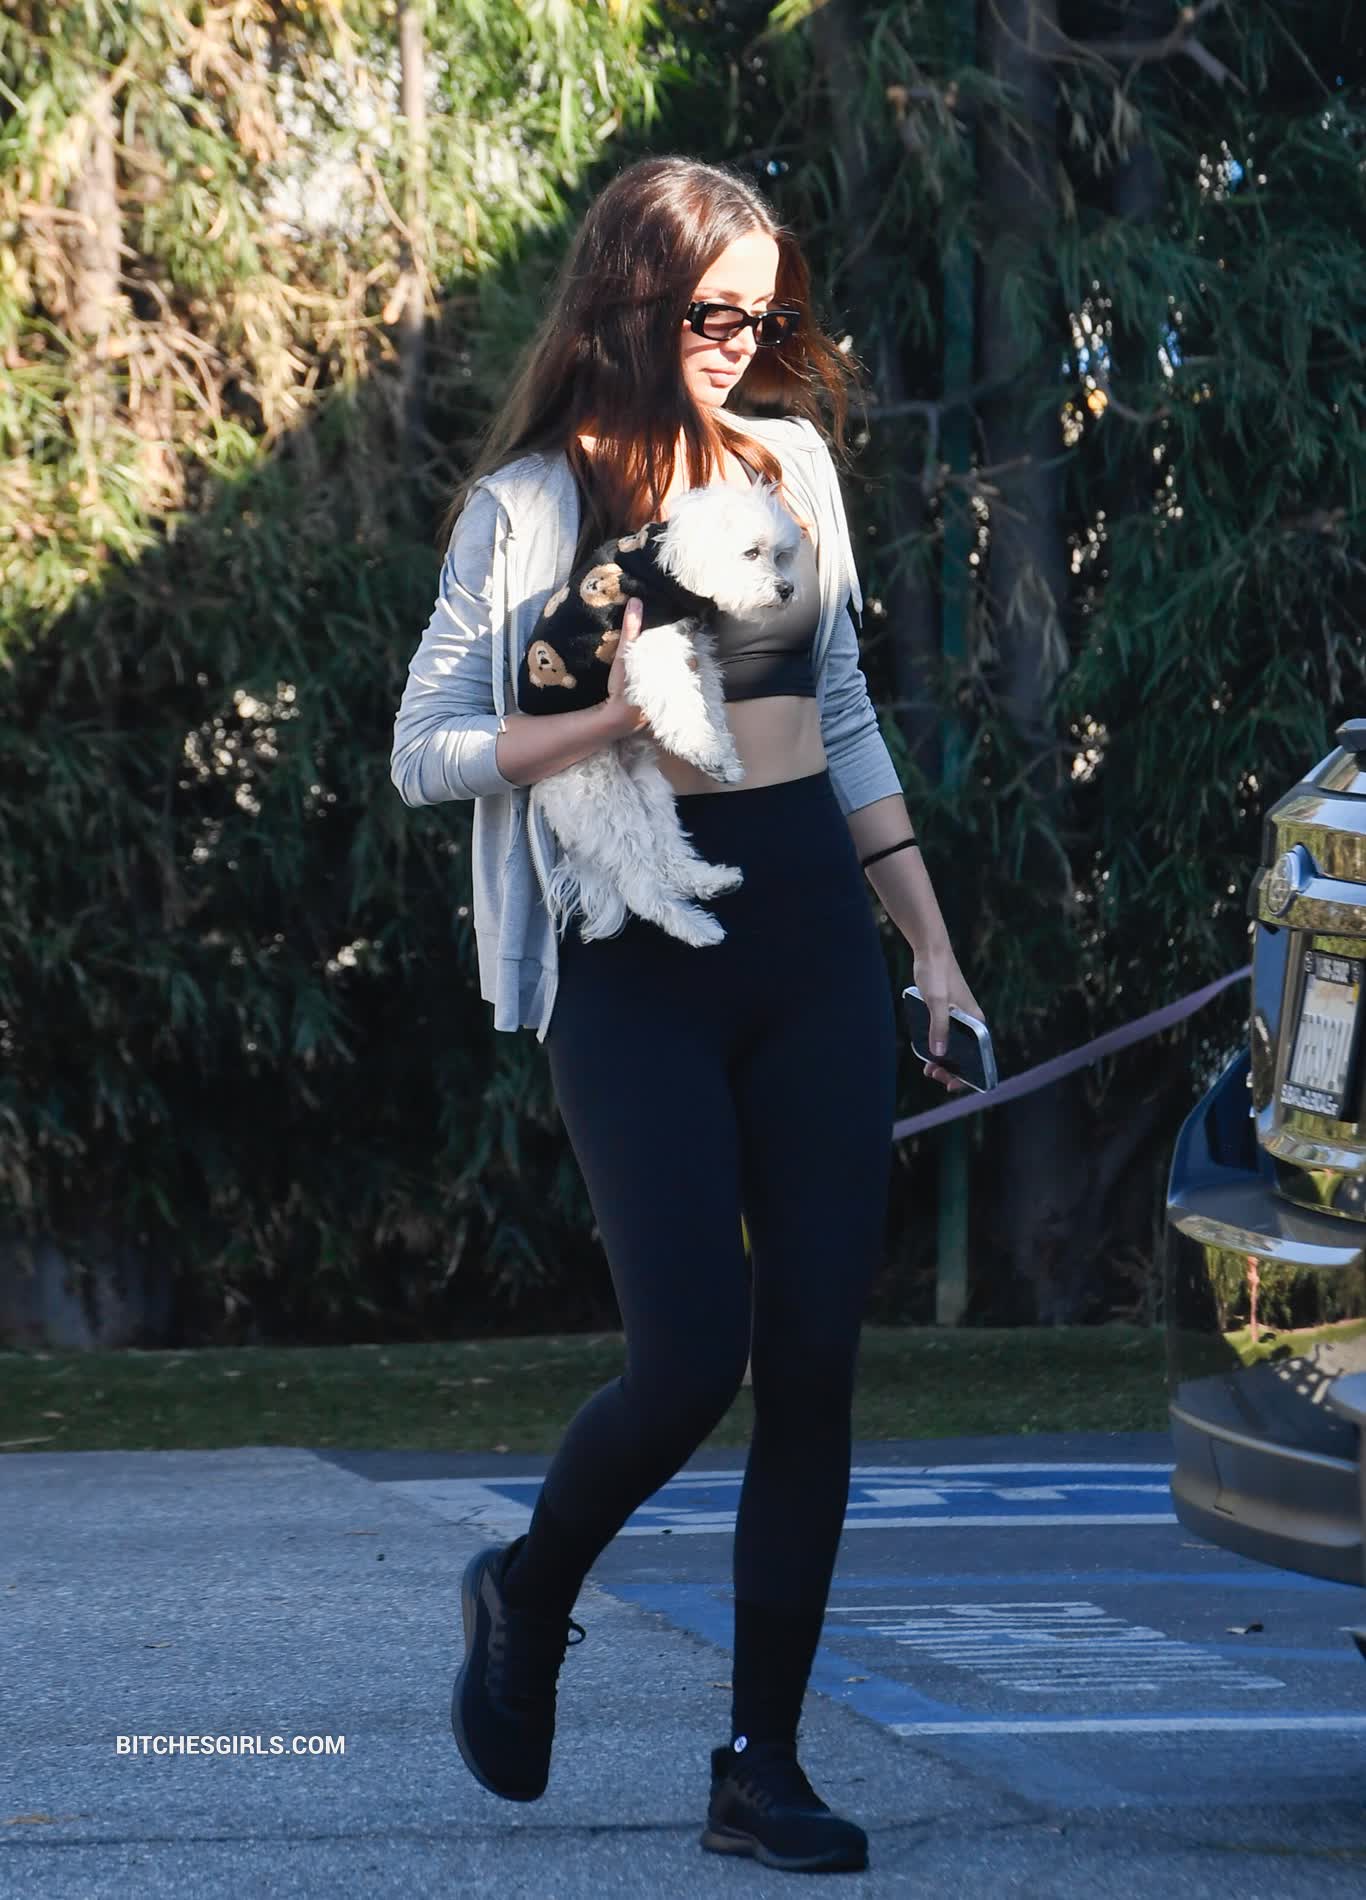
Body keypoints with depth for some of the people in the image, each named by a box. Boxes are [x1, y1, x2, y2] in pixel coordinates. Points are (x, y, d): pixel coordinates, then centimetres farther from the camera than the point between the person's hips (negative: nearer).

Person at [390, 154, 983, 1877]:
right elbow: (427, 751, -4)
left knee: (813, 1364, -1)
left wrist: (932, 946, 15)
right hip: (634, 972, -4)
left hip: (813, 956, 5)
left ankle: (762, 1767, 6)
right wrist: (614, 720, -19)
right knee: (692, 1358, -11)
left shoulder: (791, 461, 11)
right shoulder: (533, 503, -3)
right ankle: (526, 1594, 21)